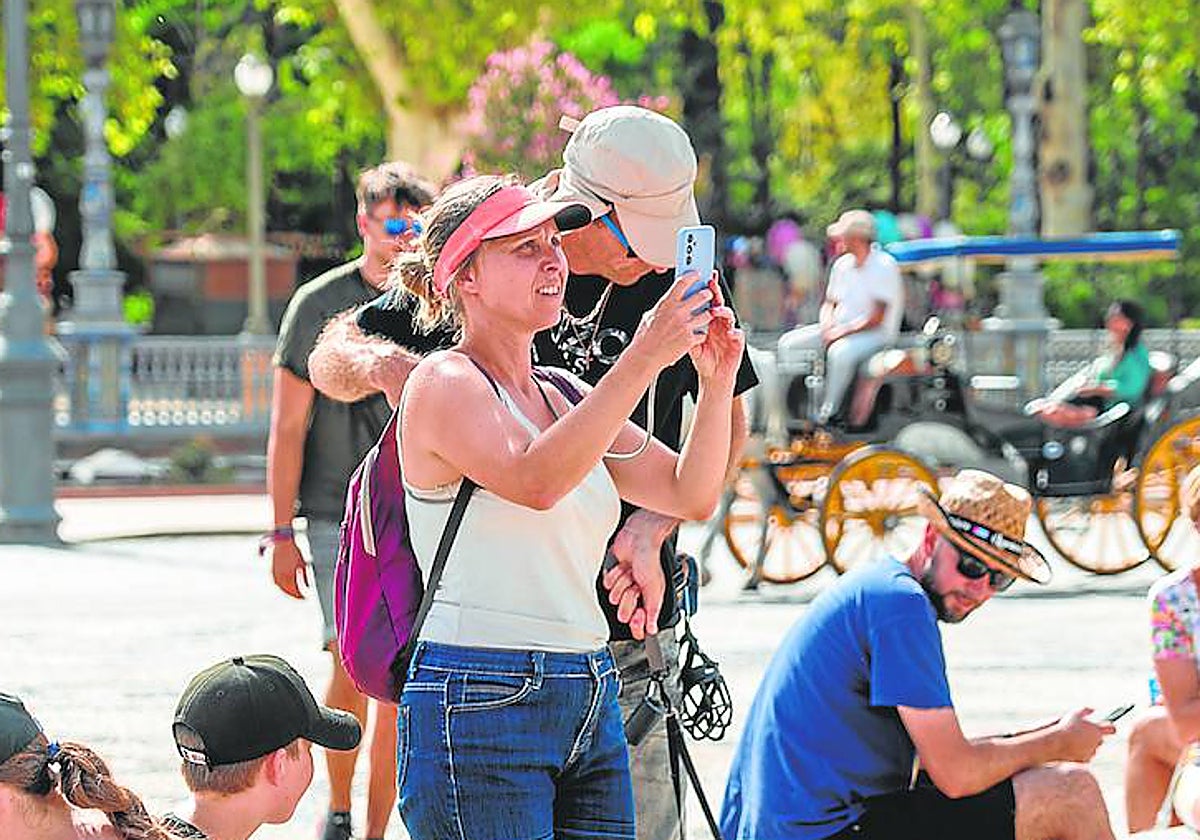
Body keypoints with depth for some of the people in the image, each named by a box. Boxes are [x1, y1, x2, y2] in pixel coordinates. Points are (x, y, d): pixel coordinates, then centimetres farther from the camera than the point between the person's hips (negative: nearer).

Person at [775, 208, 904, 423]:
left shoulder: (884, 266, -14)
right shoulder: (842, 264, 10)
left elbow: (876, 319, -18)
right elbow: (829, 303, 18)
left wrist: (843, 331, -20)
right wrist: (827, 325, -4)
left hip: (875, 333, -8)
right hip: (838, 328, 8)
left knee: (840, 352, -38)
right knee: (788, 343, -6)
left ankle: (827, 413, -29)